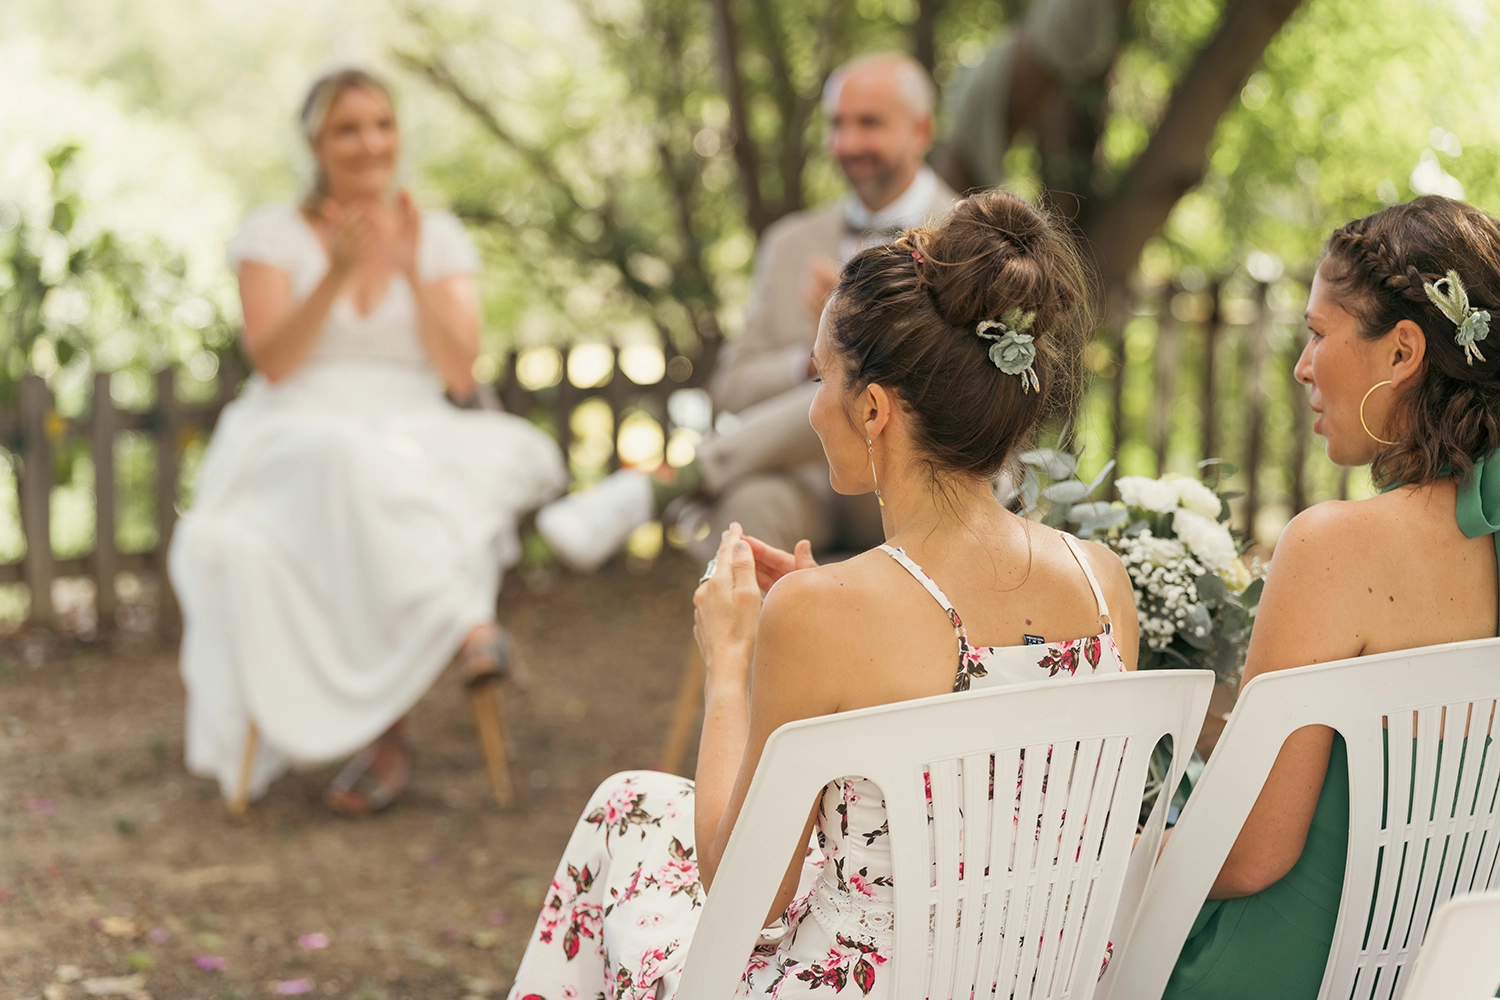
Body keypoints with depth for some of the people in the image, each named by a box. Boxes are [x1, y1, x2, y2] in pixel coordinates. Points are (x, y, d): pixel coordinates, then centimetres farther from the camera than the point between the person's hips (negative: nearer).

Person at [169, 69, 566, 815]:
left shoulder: (441, 238, 12)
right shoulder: (274, 232, 8)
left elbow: (459, 376, 1)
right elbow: (272, 362, -6)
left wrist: (411, 271, -10)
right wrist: (337, 274, -17)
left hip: (415, 445, 2)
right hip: (296, 441, -2)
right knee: (349, 461, -40)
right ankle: (463, 621, -40)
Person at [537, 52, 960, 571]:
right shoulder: (792, 244, 20)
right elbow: (733, 391, 14)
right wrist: (814, 360, -8)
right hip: (808, 485, 3)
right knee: (752, 502, -36)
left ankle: (654, 487, -38)